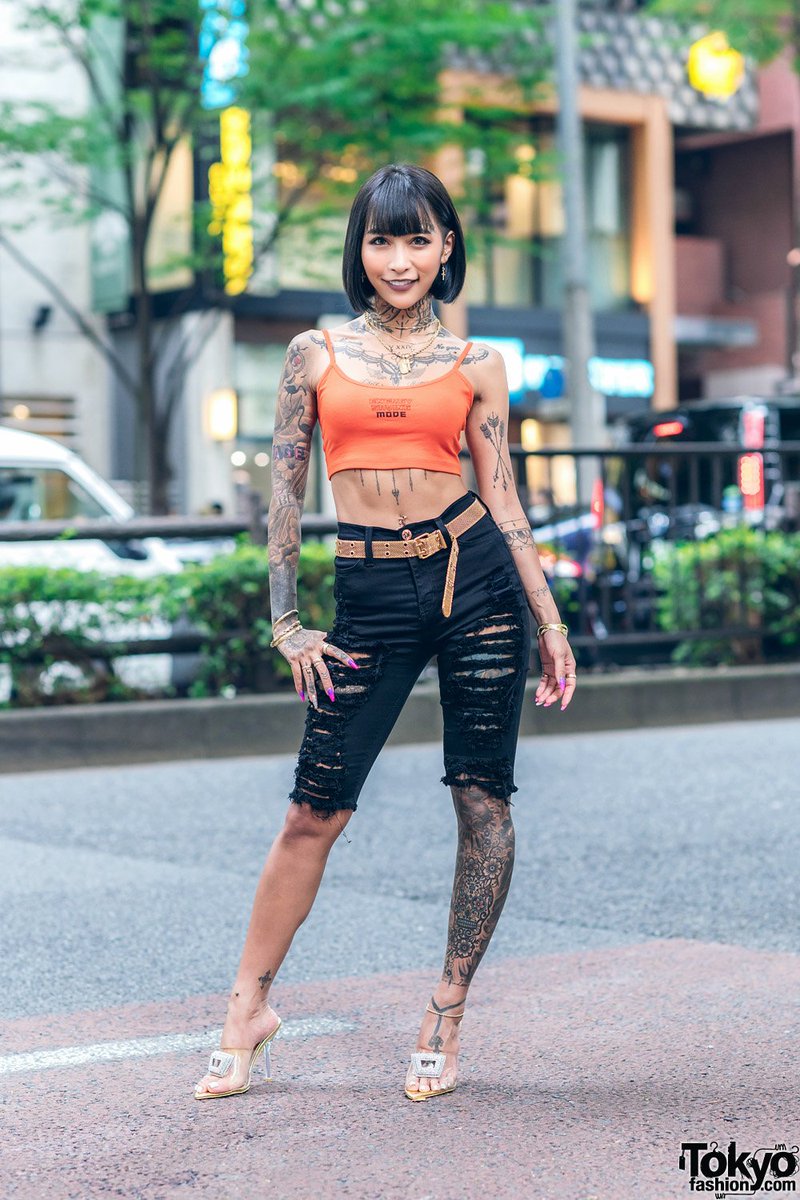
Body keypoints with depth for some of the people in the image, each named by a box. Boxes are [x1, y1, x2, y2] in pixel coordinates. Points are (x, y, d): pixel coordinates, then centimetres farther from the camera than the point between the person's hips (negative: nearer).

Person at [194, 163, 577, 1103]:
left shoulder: (474, 367, 7)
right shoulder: (316, 356, 7)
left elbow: (504, 500, 9)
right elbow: (284, 490, 8)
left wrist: (551, 623, 6)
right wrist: (285, 621, 3)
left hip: (477, 575, 1)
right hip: (370, 594, 0)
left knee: (483, 803, 2)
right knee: (315, 810, 1)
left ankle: (445, 1021, 14)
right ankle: (248, 1008, 16)